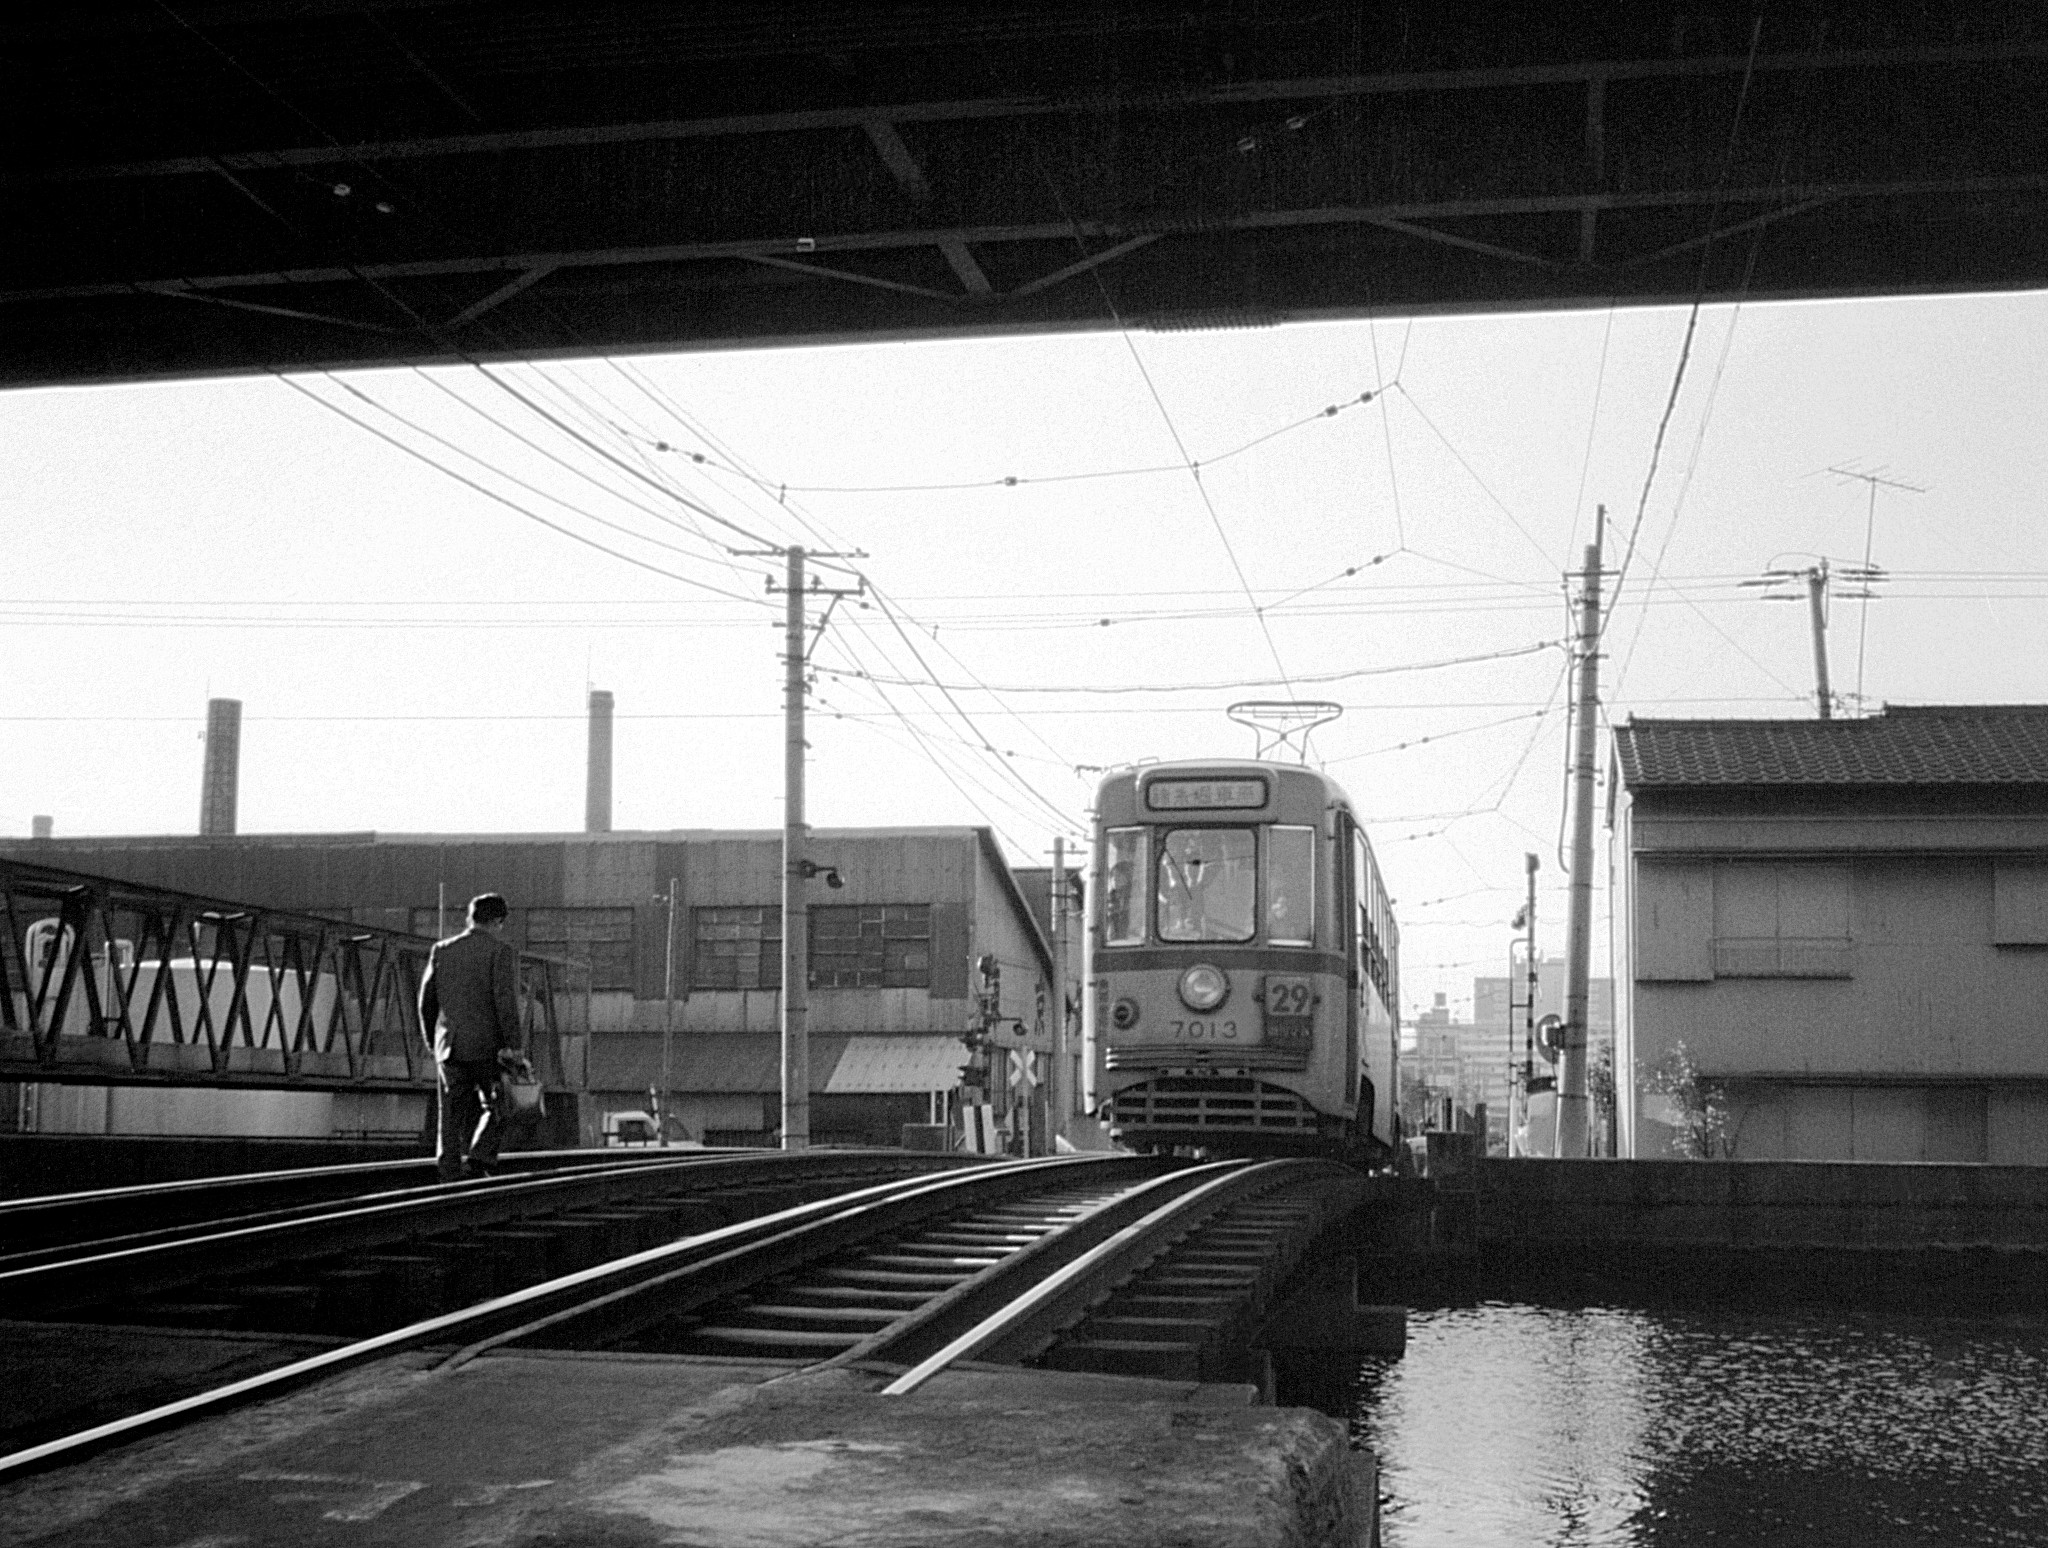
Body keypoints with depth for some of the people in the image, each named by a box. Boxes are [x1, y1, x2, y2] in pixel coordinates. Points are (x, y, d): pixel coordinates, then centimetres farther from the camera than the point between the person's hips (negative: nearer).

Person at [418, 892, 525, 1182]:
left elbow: (426, 1001, 12)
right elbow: (506, 1000, -14)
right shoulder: (501, 952, -5)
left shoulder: (442, 950, 11)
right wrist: (512, 1046, -14)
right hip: (488, 1047, -4)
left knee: (455, 1116, 8)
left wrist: (433, 1044, 21)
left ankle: (451, 1177, 3)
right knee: (495, 1109, 9)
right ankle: (478, 1161, -11)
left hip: (449, 1048, 4)